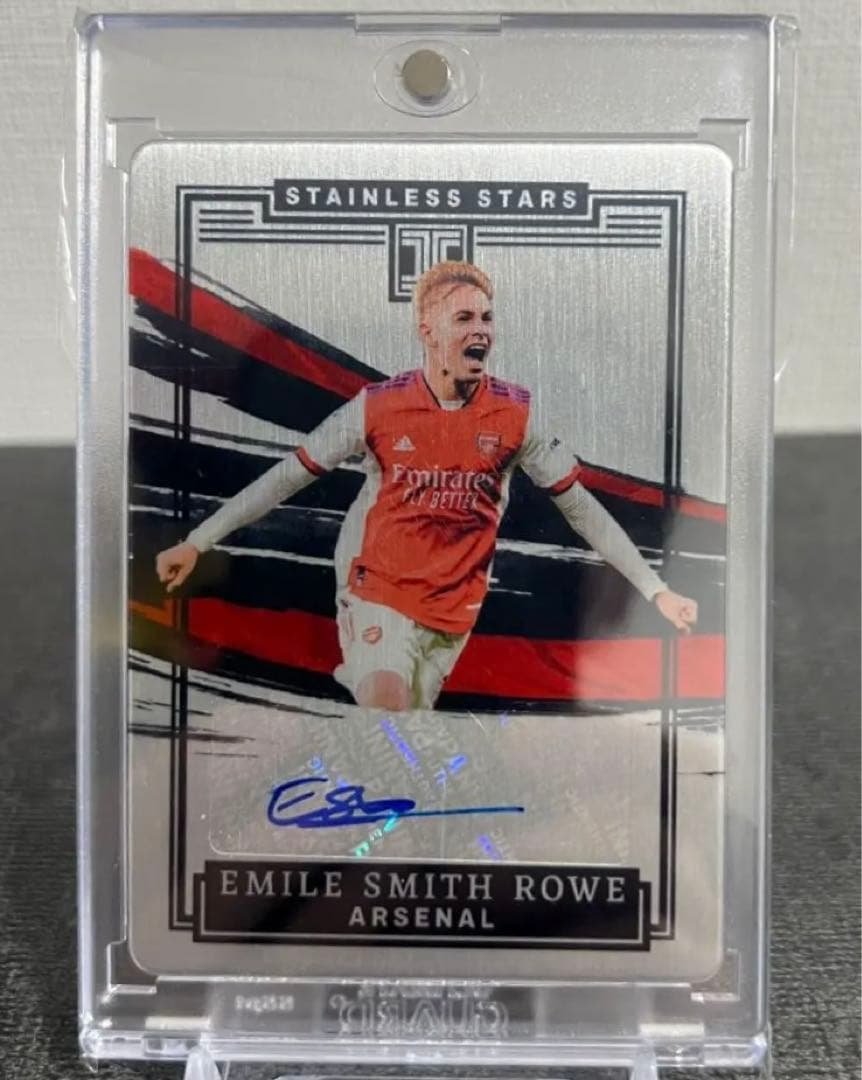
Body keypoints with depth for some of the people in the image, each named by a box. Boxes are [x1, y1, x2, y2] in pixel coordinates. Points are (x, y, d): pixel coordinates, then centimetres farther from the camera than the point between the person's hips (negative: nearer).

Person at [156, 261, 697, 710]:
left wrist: (655, 588, -2)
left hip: (455, 608, 2)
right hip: (380, 595, -2)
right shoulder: (378, 406, -12)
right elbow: (288, 477, -5)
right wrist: (197, 542, -4)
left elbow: (579, 504, -2)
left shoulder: (517, 413, -9)